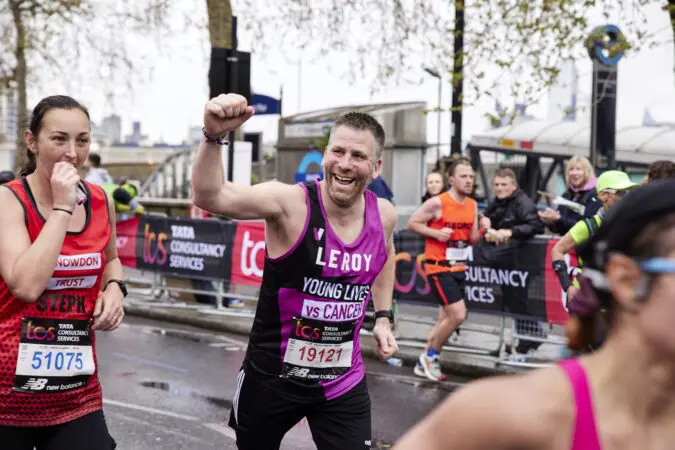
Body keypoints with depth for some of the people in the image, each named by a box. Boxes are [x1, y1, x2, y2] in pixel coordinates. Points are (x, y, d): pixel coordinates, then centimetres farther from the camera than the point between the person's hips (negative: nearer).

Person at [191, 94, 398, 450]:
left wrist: (383, 317, 13)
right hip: (272, 375, -3)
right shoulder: (290, 202, -21)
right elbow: (209, 198, -36)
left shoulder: (383, 216, -5)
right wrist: (213, 137, -51)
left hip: (344, 382, 3)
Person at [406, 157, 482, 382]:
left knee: (446, 318, 12)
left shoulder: (472, 205, 7)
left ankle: (424, 363, 24)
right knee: (458, 315, -15)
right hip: (439, 267, -8)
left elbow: (472, 239, 11)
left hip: (459, 267, 8)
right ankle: (431, 356, 6)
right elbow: (412, 223, -8)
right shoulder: (437, 203, -14)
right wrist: (436, 233, -20)